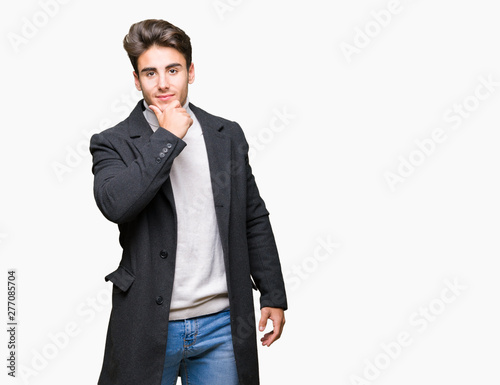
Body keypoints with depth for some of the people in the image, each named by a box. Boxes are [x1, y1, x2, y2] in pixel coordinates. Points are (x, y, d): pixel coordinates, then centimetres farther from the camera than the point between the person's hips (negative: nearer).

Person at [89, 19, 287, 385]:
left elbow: (255, 220, 11)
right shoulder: (113, 144, -3)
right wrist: (168, 137, -17)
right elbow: (115, 203, -24)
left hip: (222, 324, 3)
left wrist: (274, 296, 10)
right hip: (150, 326, -2)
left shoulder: (228, 135, 6)